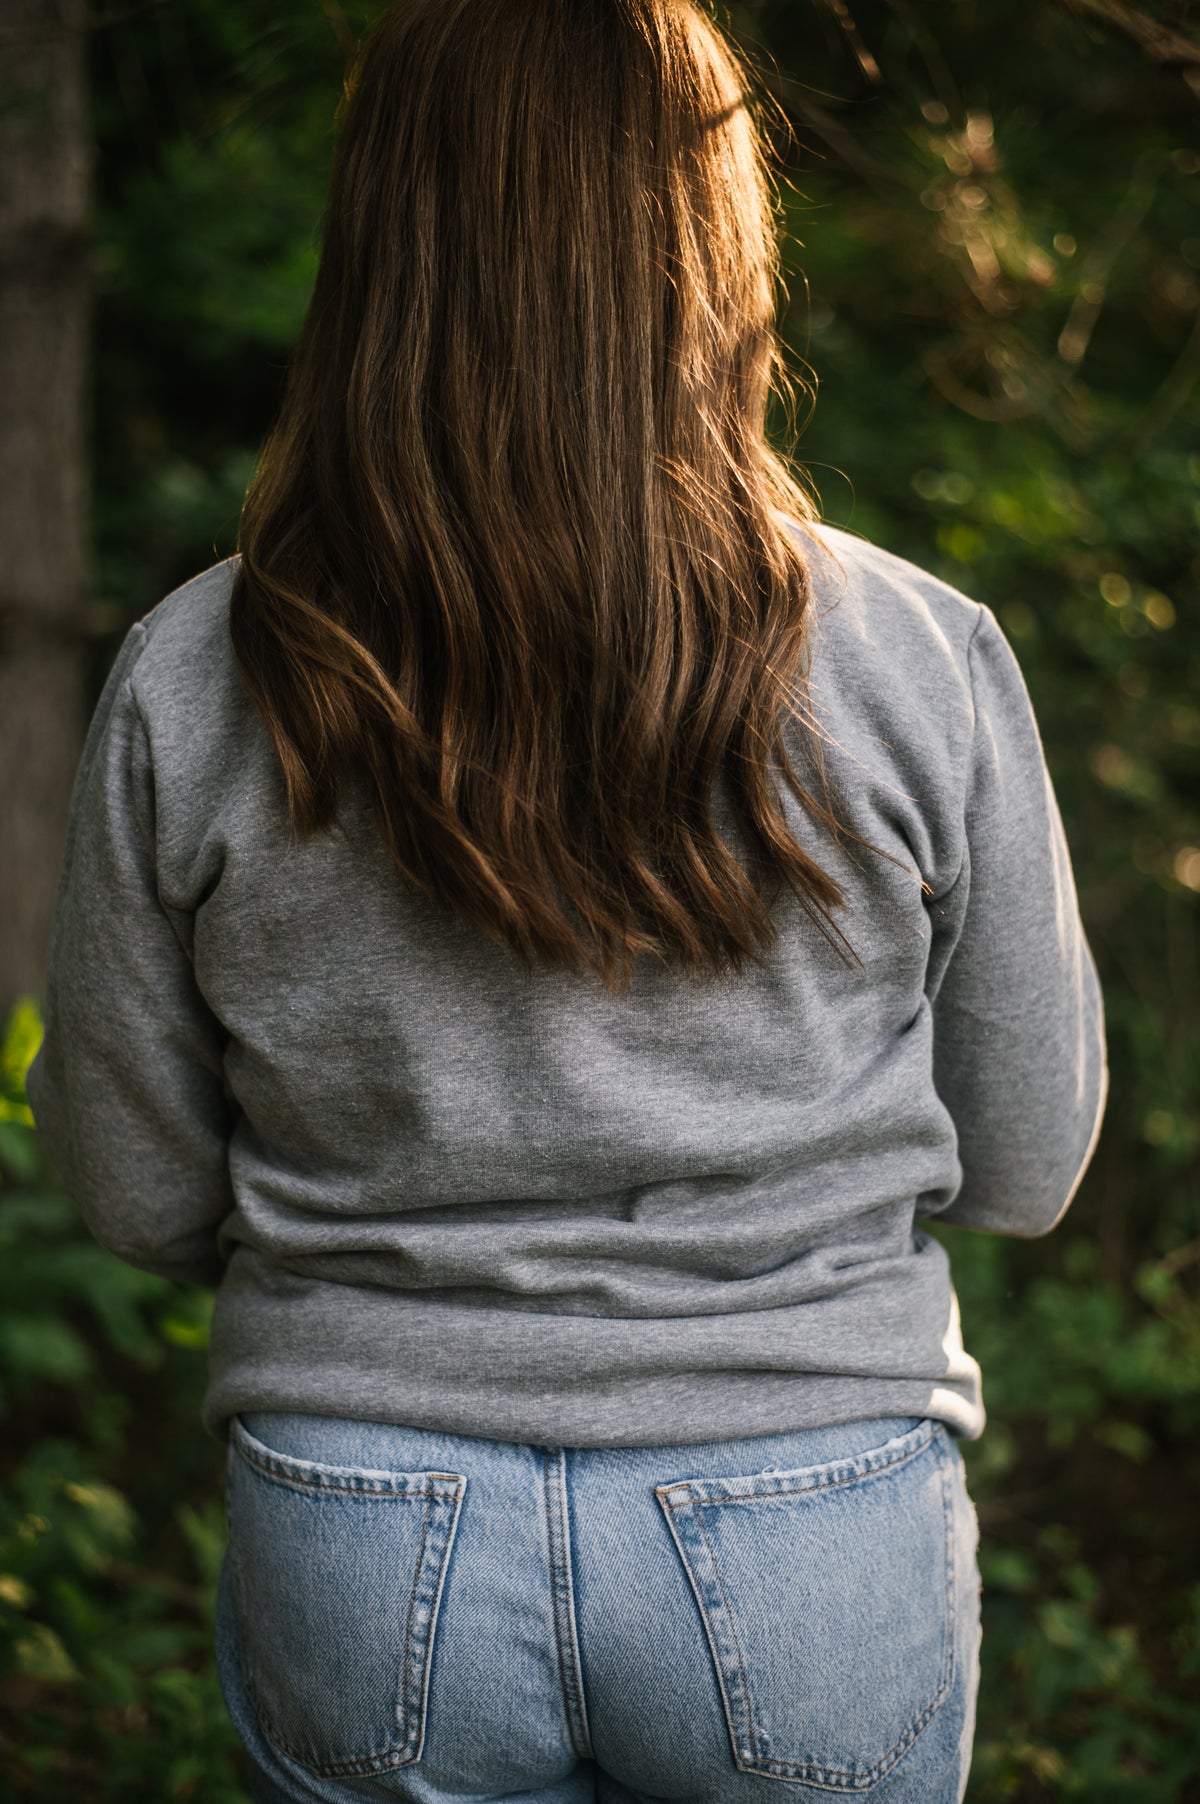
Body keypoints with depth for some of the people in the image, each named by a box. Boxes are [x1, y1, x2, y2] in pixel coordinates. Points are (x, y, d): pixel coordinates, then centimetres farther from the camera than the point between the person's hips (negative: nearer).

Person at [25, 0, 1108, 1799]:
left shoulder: (186, 688, -11)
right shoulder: (926, 662, -12)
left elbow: (139, 1196, -1)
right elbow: (1024, 1164, -2)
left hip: (363, 1554, 1)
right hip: (811, 1550, 0)